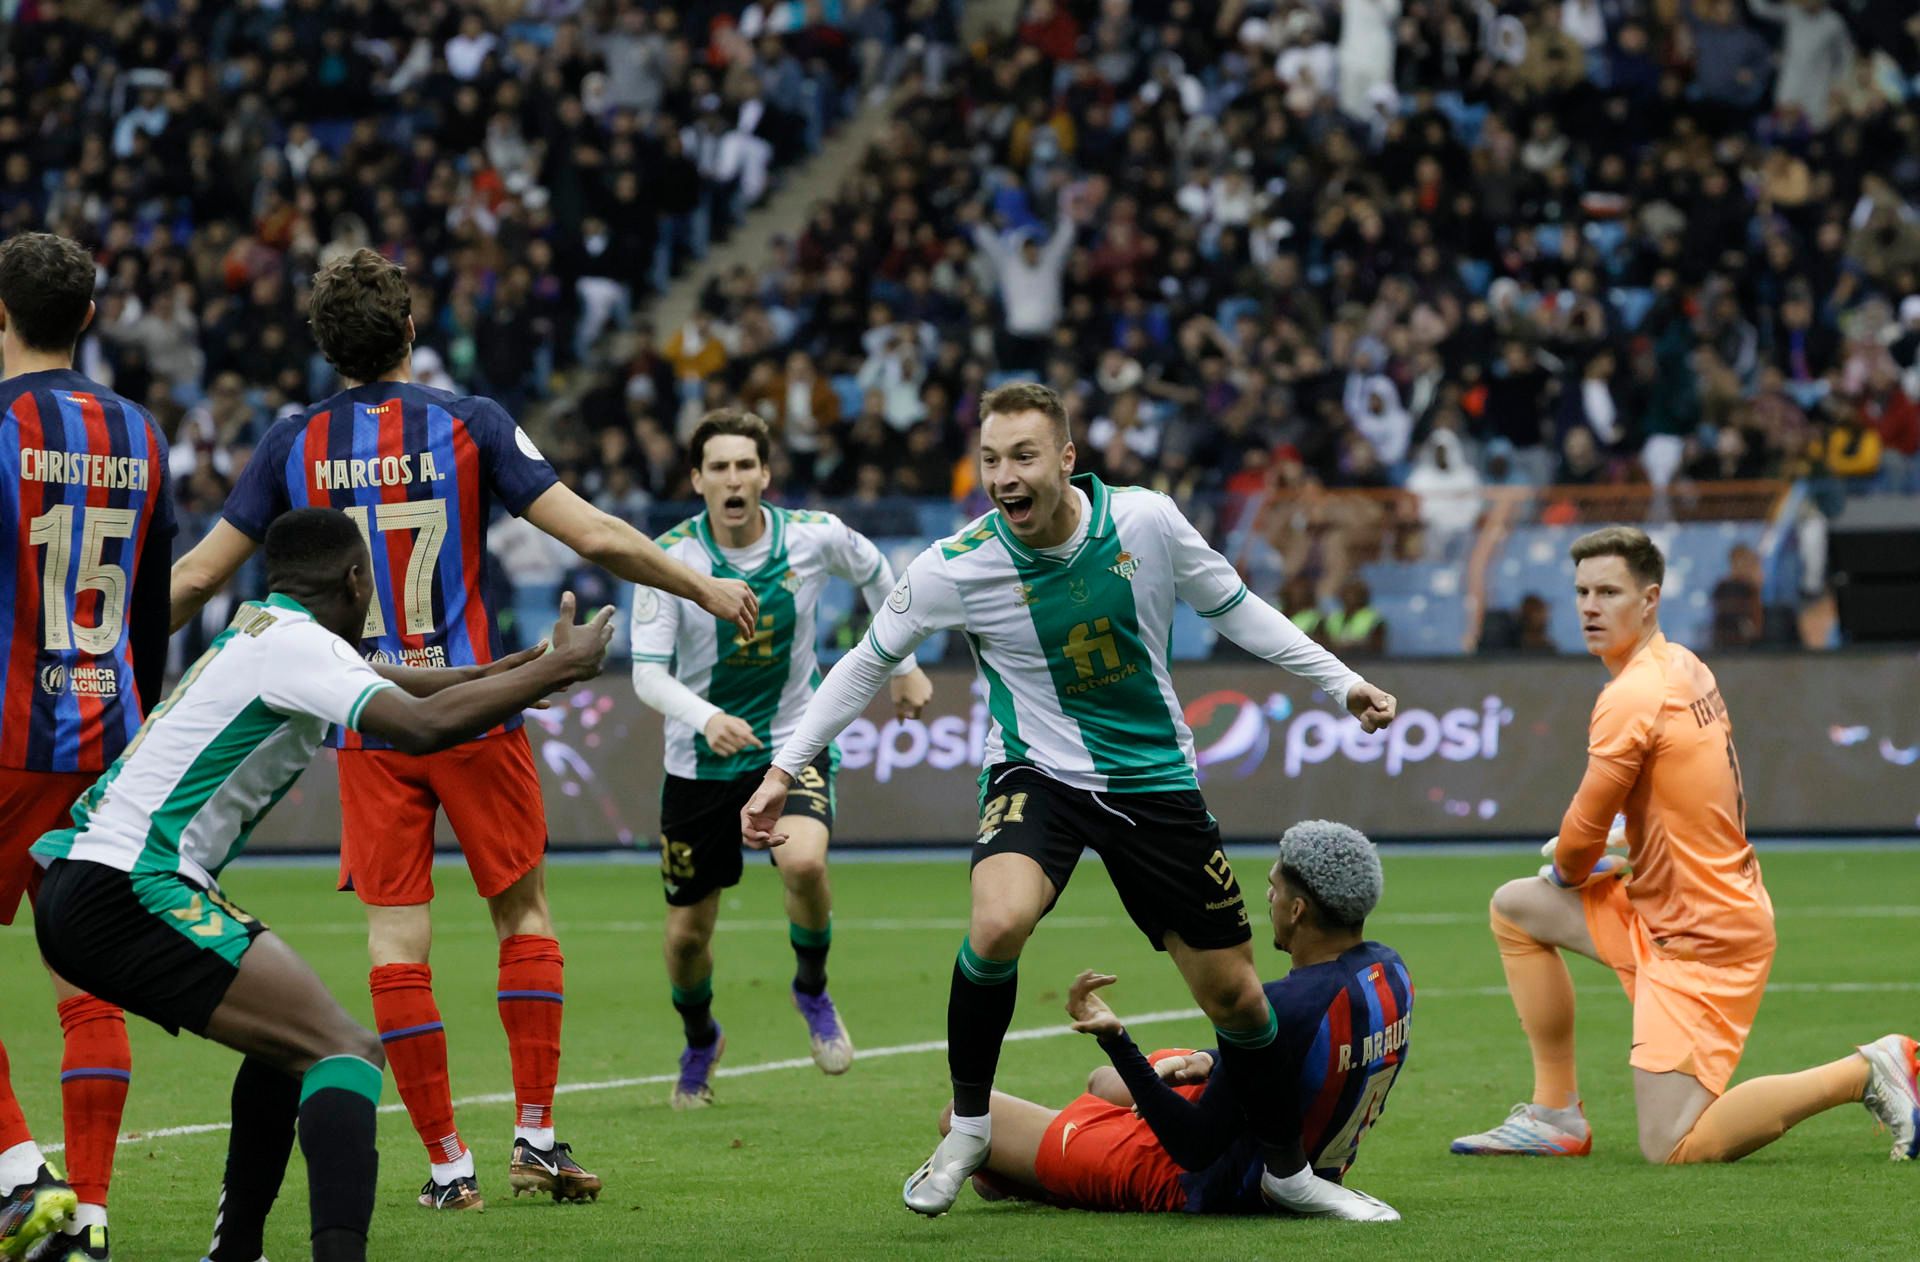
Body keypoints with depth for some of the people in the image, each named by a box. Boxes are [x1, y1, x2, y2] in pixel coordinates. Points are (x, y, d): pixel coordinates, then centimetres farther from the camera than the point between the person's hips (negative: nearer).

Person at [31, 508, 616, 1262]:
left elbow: (382, 687, 38)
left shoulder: (259, 636, 20)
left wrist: (509, 672, 38)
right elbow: (419, 725, -24)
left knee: (294, 1040, 26)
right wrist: (557, 669, -15)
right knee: (346, 1050, -17)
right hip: (129, 891, -10)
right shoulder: (296, 642, -9)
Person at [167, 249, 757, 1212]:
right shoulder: (469, 425, -4)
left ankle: (448, 1166, 1)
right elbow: (594, 536, -7)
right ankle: (536, 1139, 8)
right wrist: (706, 590, 7)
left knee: (395, 938, 2)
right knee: (524, 915, 12)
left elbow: (195, 576, 4)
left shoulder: (295, 443, 1)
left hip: (366, 726, 1)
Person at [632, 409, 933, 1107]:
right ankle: (700, 1040, 40)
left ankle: (812, 989, 0)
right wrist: (706, 719, -40)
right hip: (700, 760, 0)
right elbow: (647, 672, -22)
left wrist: (904, 664, 17)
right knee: (687, 934, 6)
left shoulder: (814, 536, -11)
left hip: (793, 742, 0)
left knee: (803, 862, -31)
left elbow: (875, 572, 12)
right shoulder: (670, 557, -16)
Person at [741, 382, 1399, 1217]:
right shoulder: (955, 567, -15)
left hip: (1154, 777, 2)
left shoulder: (1146, 521, -11)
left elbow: (1233, 608, 6)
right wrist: (786, 766, 1)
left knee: (1233, 993, 3)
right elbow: (869, 662, 1)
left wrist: (1340, 682, 5)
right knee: (998, 924, -33)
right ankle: (967, 1127, -11)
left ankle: (1285, 1168, 28)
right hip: (1036, 773, -2)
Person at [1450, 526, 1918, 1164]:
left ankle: (1865, 1071, -3)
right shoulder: (1684, 667, 7)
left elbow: (1579, 843, -12)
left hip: (1700, 940, -10)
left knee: (1672, 1149, -12)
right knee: (1515, 907, 18)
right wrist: (1618, 855, 7)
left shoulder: (1630, 698, -21)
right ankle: (1556, 1115, 19)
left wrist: (1570, 870, 9)